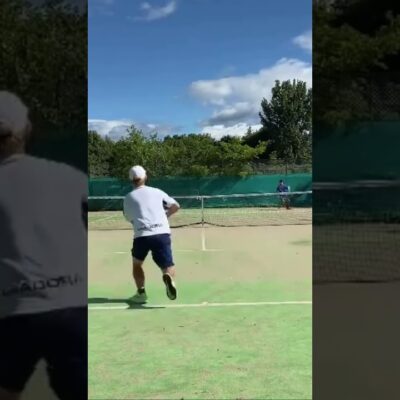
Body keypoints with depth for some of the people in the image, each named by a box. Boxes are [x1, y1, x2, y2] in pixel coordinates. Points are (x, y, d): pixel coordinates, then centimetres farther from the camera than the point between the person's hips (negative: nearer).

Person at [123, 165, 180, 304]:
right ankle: (168, 277, -31)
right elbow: (175, 206, 19)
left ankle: (141, 293, 18)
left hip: (141, 235, 0)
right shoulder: (156, 192, 15)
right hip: (162, 233, 0)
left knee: (137, 263, 26)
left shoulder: (128, 197, 14)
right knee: (168, 266, 3)